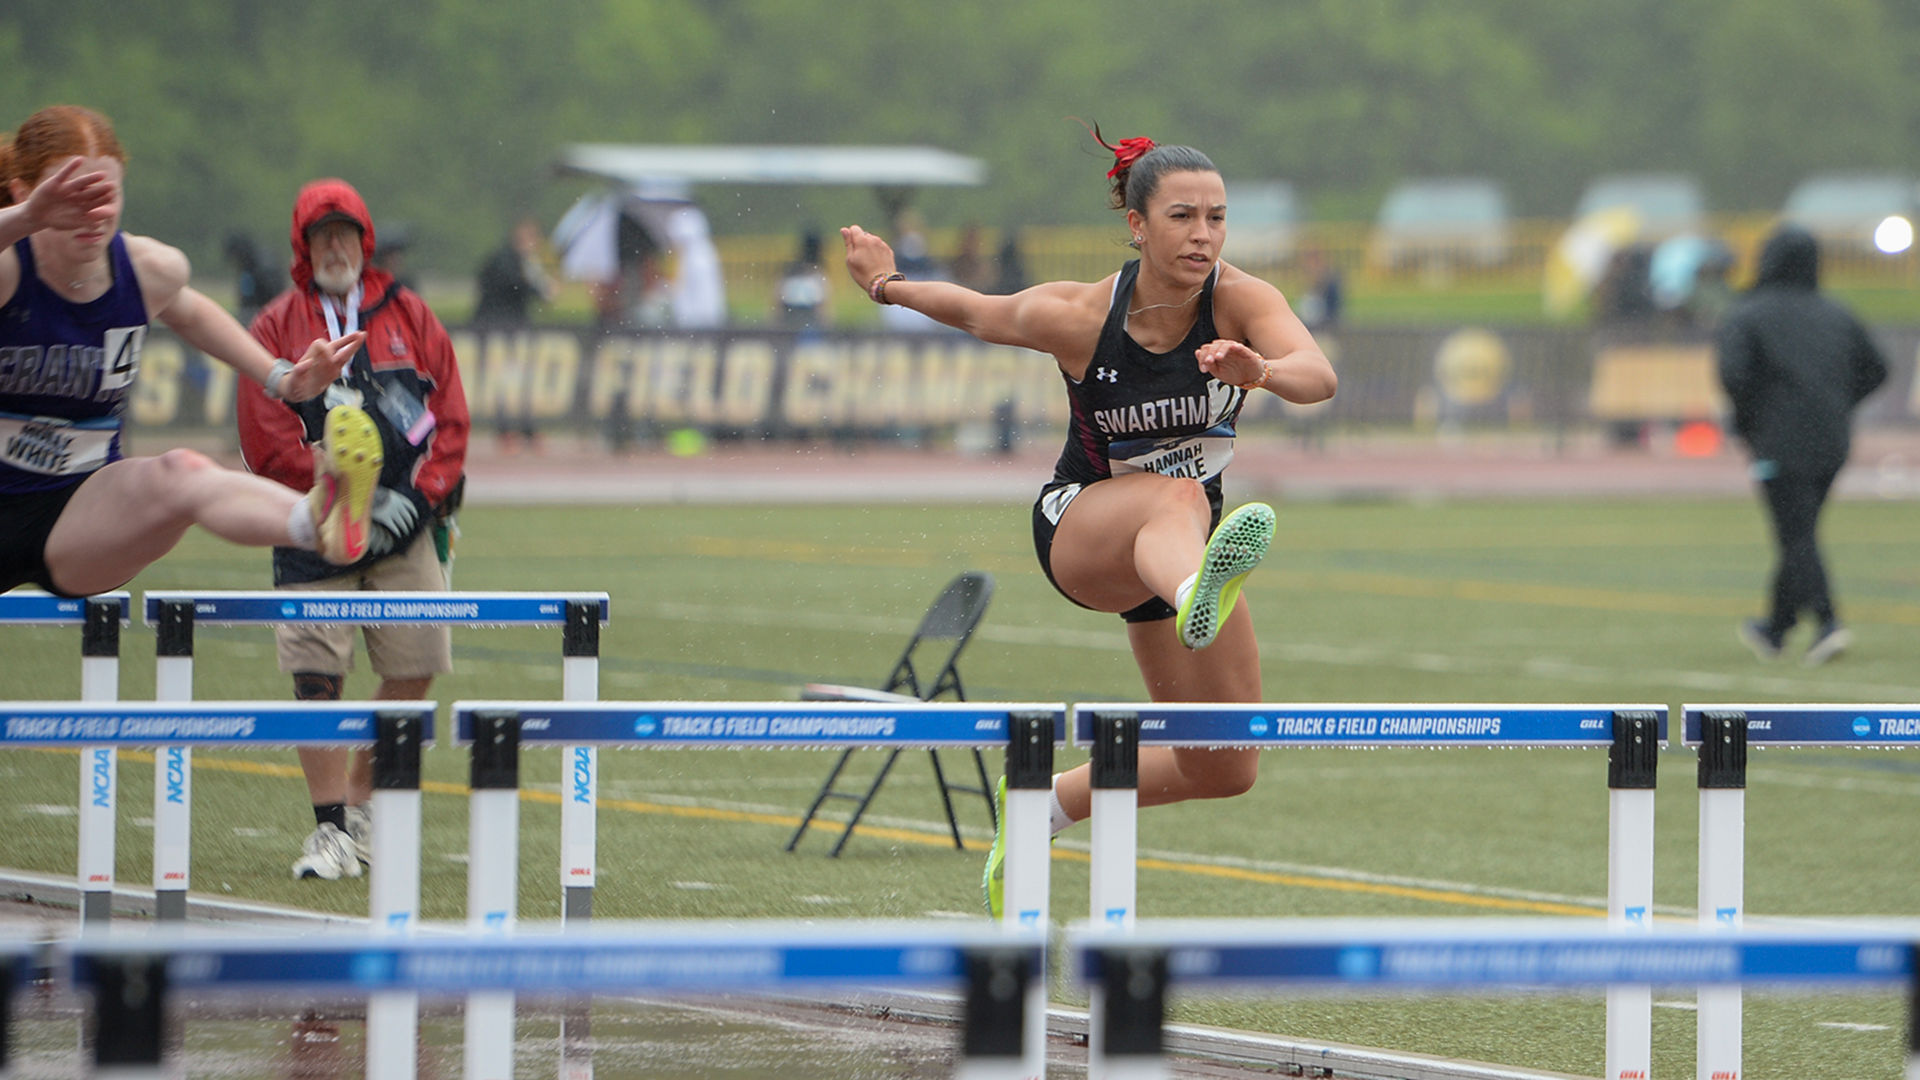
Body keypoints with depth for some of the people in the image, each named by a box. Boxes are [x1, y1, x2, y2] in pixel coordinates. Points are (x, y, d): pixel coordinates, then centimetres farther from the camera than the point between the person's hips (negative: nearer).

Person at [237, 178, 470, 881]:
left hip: (407, 529, 2)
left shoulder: (408, 316, 9)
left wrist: (417, 494, -7)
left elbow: (450, 418, 6)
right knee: (317, 677, -9)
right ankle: (332, 829, -5)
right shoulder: (277, 326, 3)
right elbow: (267, 441, -4)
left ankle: (363, 803, 20)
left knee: (412, 671, 2)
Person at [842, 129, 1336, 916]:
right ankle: (1196, 602, -80)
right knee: (1176, 498, -42)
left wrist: (1263, 371, -61)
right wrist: (887, 285, 15)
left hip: (1174, 556, 4)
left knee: (1225, 771, 5)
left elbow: (1319, 377, -39)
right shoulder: (1074, 317, -21)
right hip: (1079, 527, -4)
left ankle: (1045, 801, 28)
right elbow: (974, 311, 1)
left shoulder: (1241, 300, -19)